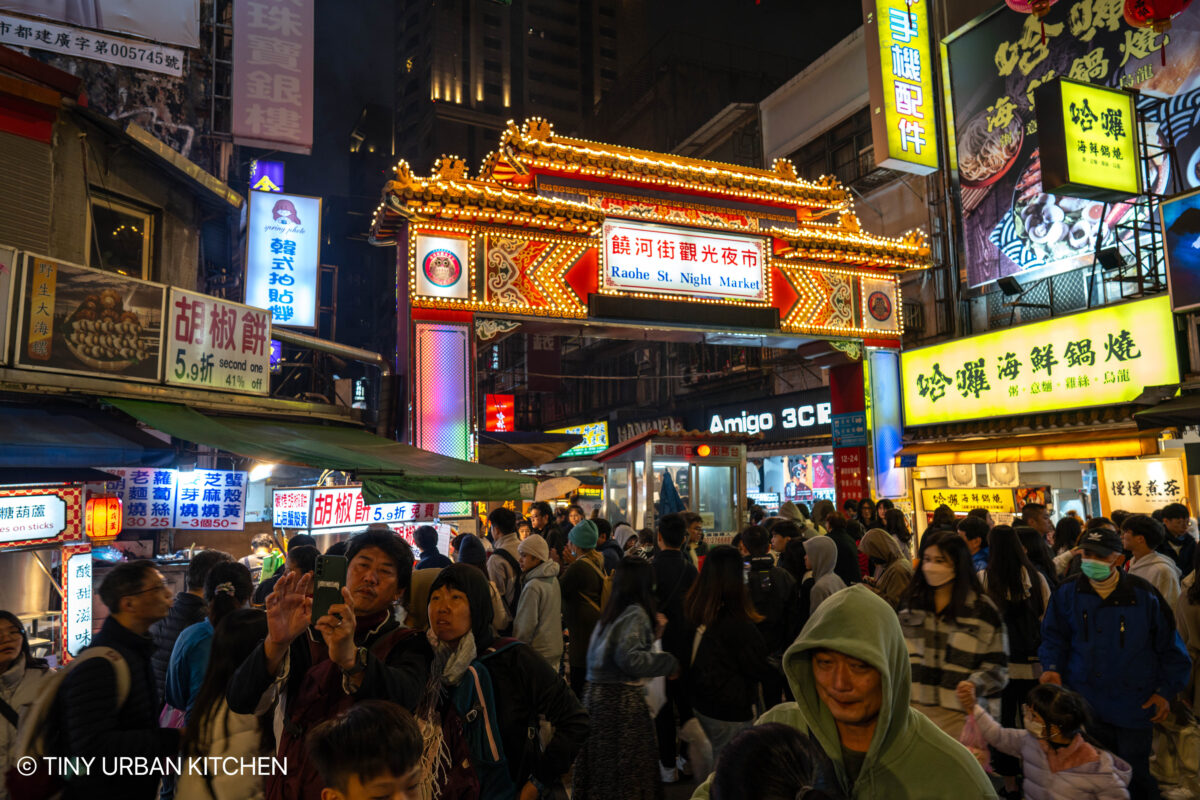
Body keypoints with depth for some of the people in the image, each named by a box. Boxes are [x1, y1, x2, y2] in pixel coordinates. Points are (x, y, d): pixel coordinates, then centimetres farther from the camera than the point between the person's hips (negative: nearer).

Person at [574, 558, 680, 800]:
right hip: (621, 698, -8)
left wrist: (653, 632, 13)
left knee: (601, 770, 15)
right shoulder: (636, 614, -14)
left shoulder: (612, 612, 13)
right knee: (626, 771, 2)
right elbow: (630, 658, -24)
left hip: (596, 694, 8)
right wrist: (670, 662, -14)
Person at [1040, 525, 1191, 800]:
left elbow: (1170, 646, 4)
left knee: (1134, 774, 10)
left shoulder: (1143, 595, -8)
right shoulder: (1068, 594, -3)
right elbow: (1054, 637, 10)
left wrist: (1166, 690, 2)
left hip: (1133, 705, -1)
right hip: (1085, 702, 2)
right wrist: (1052, 667, -6)